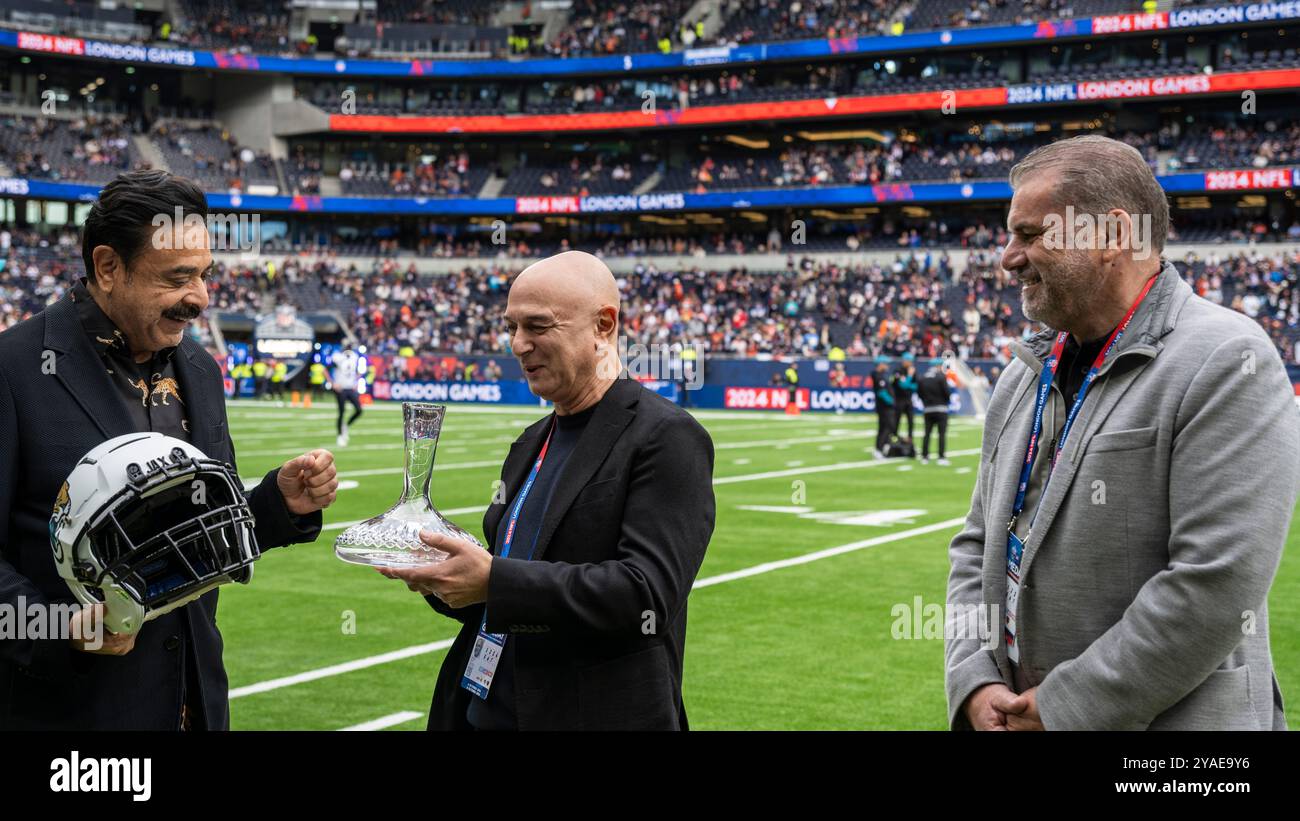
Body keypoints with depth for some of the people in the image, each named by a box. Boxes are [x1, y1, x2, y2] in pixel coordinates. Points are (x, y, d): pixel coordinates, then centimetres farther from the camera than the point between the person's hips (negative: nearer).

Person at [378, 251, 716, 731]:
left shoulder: (667, 438, -13)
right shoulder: (532, 442, 13)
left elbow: (646, 592, -23)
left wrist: (494, 581, -25)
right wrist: (442, 572, -3)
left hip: (596, 714, -7)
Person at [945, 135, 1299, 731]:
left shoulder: (1227, 363, -14)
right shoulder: (1025, 376, 10)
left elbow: (1217, 584, -22)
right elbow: (979, 545, 13)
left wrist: (1068, 706, -18)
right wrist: (974, 682, -3)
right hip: (1015, 712, 7)